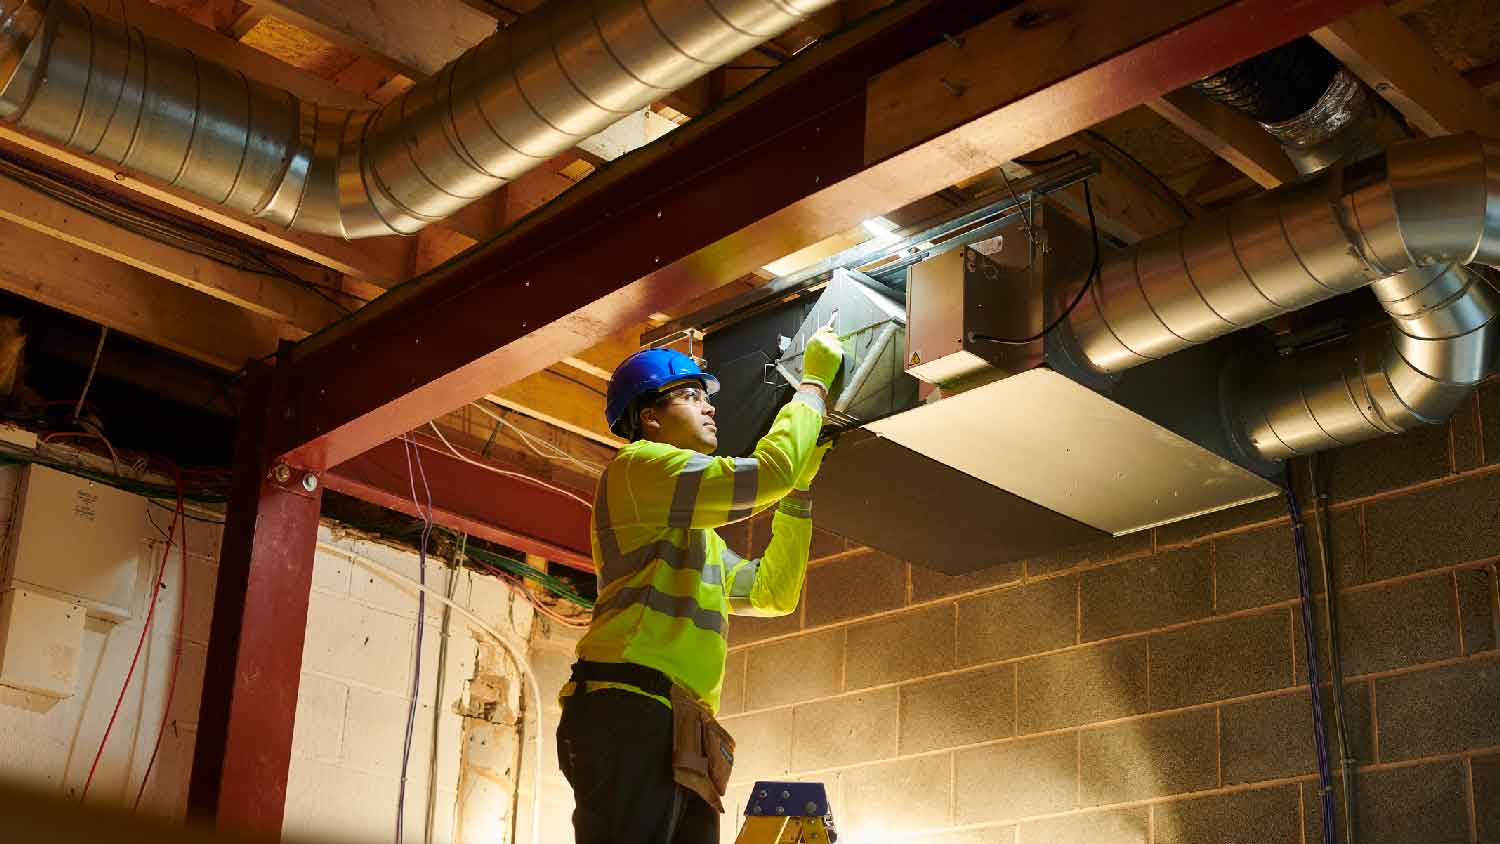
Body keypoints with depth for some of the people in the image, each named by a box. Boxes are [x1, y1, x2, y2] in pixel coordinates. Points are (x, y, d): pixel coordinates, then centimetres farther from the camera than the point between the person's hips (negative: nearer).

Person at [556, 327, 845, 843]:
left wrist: (799, 488, 28)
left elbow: (772, 592, 32)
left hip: (680, 735, 10)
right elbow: (767, 472, -7)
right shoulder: (638, 467, 2)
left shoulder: (695, 531, 33)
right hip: (629, 710, -10)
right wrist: (814, 382, 7)